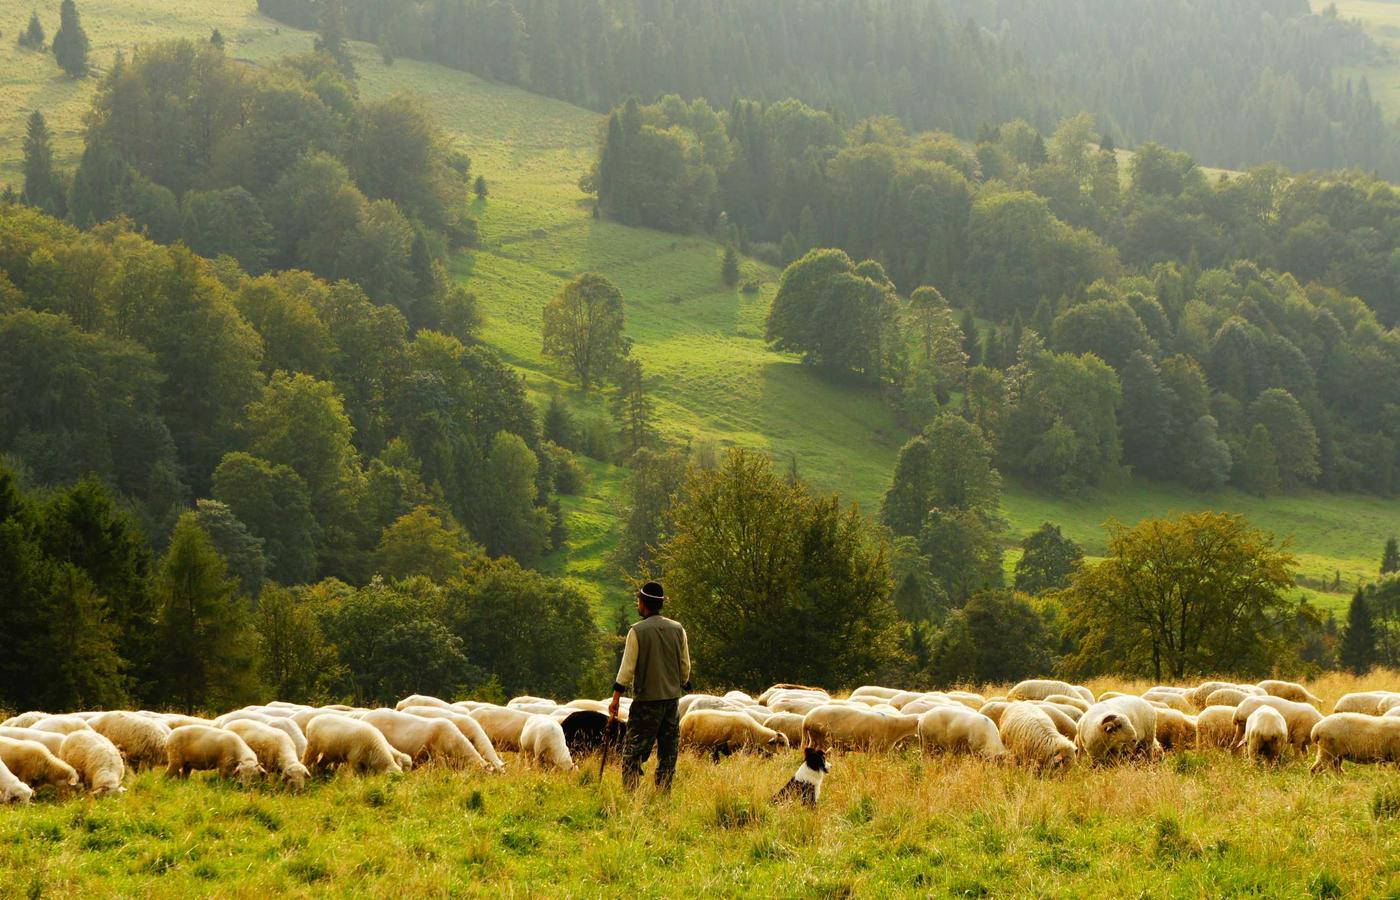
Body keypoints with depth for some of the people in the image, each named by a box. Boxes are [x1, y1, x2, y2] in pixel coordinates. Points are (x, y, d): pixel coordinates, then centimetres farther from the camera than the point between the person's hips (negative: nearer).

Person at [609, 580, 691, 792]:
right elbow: (685, 667, 9)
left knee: (633, 751, -1)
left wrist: (616, 697, -5)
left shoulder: (637, 631, -9)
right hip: (673, 698, 5)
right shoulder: (677, 630, 4)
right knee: (668, 751, 10)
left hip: (646, 699, -4)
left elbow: (627, 668, -10)